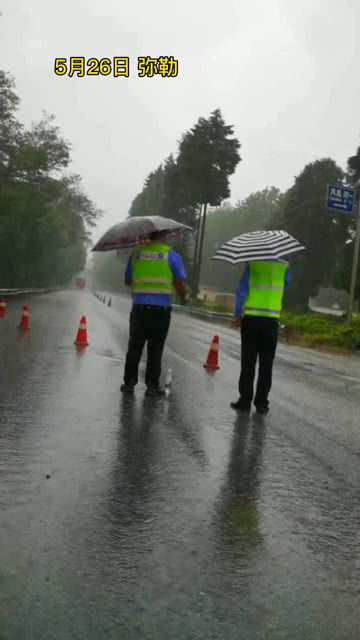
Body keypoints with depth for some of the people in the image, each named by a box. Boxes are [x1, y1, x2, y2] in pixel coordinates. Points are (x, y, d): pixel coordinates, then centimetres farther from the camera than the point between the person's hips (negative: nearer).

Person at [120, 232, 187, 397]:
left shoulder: (136, 253, 7)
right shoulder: (172, 255, -1)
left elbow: (127, 281, 13)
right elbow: (179, 283, -4)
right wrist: (183, 297, 15)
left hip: (139, 307, 2)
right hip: (161, 308, -2)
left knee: (135, 346, 12)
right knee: (155, 348, 6)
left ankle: (129, 382, 15)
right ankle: (152, 385, 9)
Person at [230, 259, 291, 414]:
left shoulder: (252, 264, -1)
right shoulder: (284, 266, 4)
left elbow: (242, 290, -6)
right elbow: (284, 291, 13)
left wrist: (237, 314, -3)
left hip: (251, 317, -1)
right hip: (271, 320, 1)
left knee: (248, 361, 5)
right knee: (266, 363, 6)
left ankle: (245, 400, 7)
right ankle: (261, 403, 9)